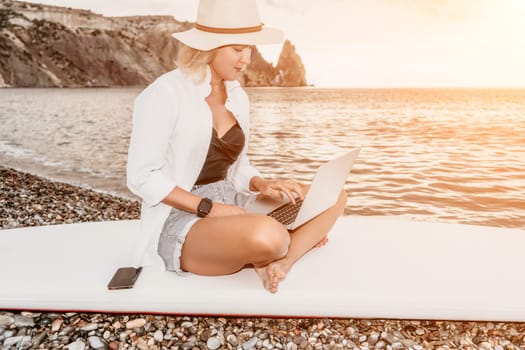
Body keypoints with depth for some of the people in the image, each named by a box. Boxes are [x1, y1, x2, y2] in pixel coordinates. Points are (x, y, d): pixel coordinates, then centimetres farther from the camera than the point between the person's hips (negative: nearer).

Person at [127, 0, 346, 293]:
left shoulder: (238, 97, 7)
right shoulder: (165, 94, -14)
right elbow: (142, 176, -15)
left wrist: (262, 185, -8)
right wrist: (211, 208, -21)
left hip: (229, 208, 7)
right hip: (181, 221, -7)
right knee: (267, 236, -38)